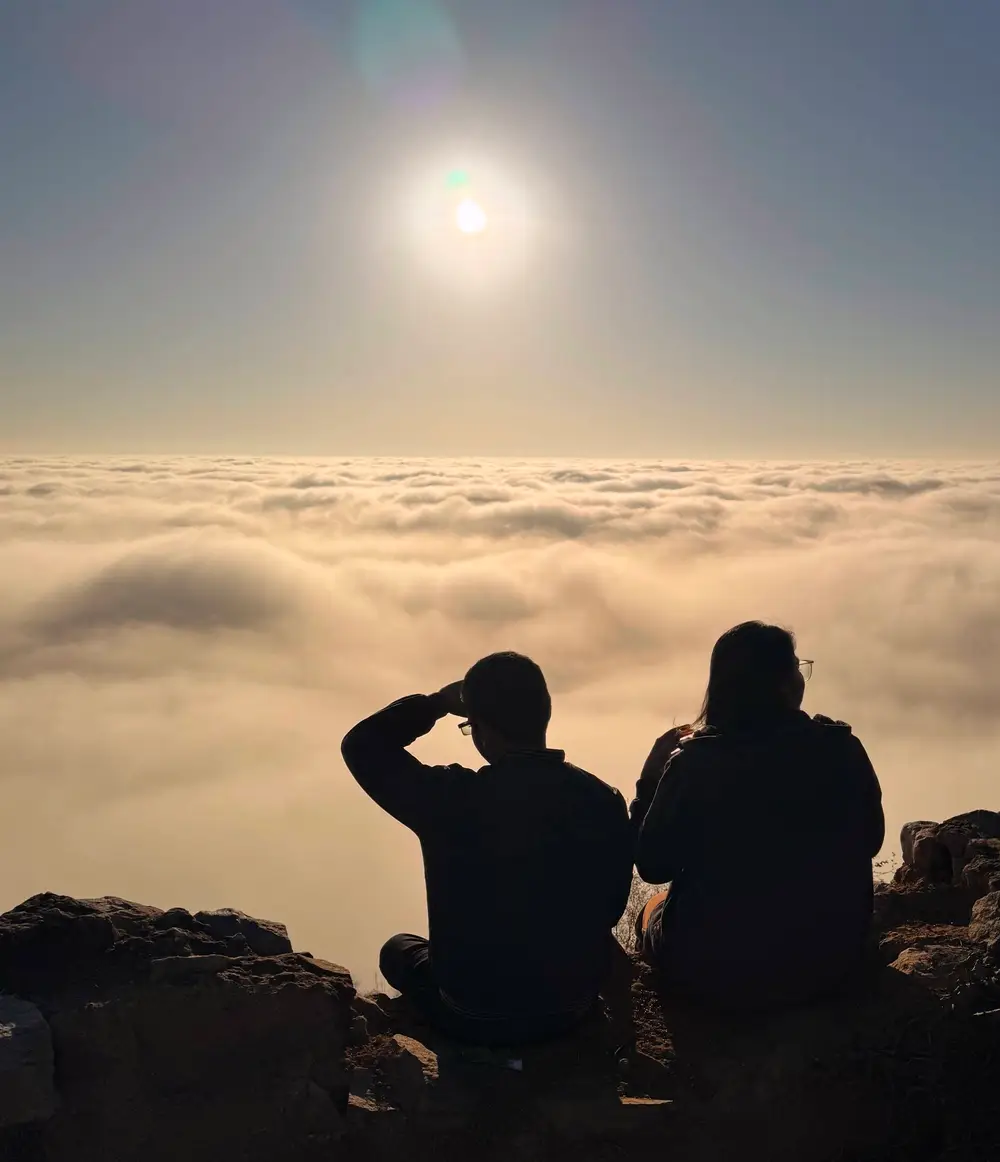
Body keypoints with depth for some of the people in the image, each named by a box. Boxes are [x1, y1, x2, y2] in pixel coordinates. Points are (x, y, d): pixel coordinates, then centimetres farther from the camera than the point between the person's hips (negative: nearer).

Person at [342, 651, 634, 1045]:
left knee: (398, 949, 28)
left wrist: (438, 702, -4)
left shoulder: (452, 799, -26)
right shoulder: (604, 802, -16)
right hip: (574, 1007, 3)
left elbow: (362, 745, -10)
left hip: (476, 1019, -3)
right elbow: (609, 909, 0)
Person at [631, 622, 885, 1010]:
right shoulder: (842, 750, -12)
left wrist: (654, 776, -1)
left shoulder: (693, 762, -19)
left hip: (714, 969, -2)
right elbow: (869, 842, 4)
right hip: (829, 958, 3)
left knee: (654, 910, 29)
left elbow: (652, 865, -8)